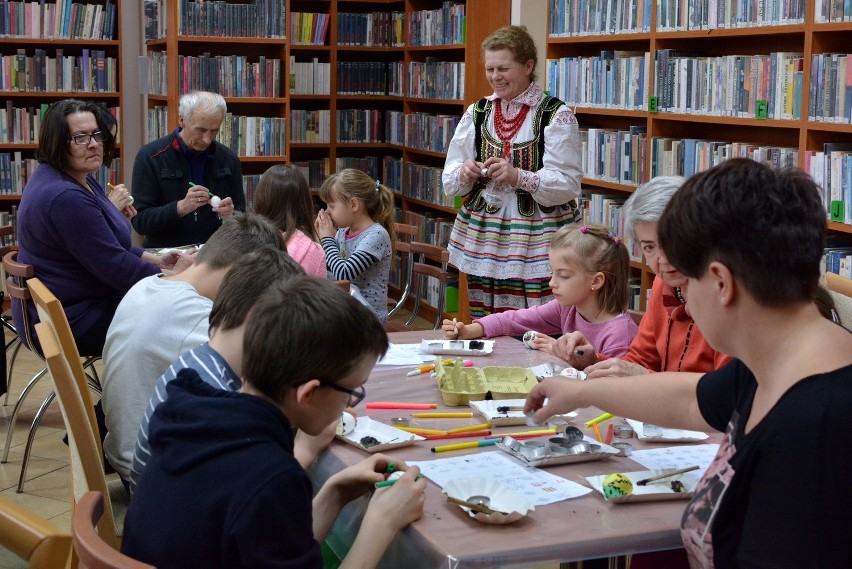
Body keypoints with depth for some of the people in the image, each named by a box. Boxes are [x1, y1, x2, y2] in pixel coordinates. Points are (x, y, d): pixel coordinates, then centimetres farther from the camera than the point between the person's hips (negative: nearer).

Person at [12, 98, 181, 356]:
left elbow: (108, 247, 19)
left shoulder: (79, 180, 8)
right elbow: (115, 267, -23)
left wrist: (156, 260, 8)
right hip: (70, 322, -10)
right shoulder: (65, 197, -26)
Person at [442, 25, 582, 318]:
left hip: (536, 244, -4)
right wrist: (464, 173, -10)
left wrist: (519, 177, -22)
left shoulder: (556, 115, -3)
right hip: (482, 239, 4)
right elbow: (449, 181, 13)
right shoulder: (477, 113, 11)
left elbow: (567, 184, -9)